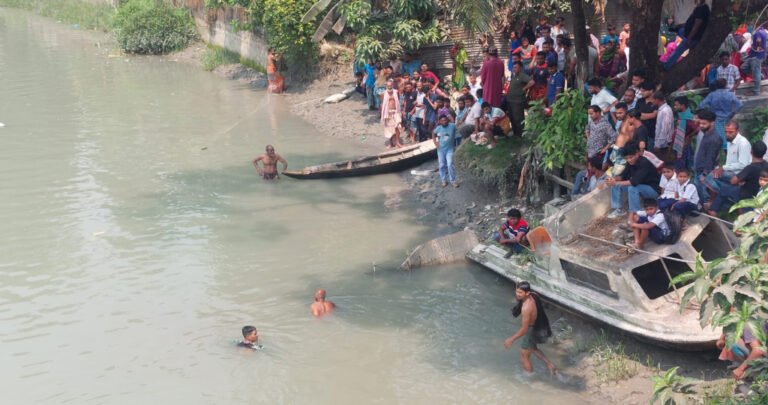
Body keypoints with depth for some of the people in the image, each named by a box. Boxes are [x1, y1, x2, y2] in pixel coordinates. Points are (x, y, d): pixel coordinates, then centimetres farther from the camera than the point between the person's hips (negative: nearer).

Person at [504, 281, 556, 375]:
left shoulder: (526, 308, -37)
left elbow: (524, 329, -30)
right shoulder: (533, 295, -12)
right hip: (540, 326, 9)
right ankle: (550, 366, 36)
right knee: (532, 348, 34)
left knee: (524, 357, 14)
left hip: (533, 331, -9)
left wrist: (511, 339, -18)